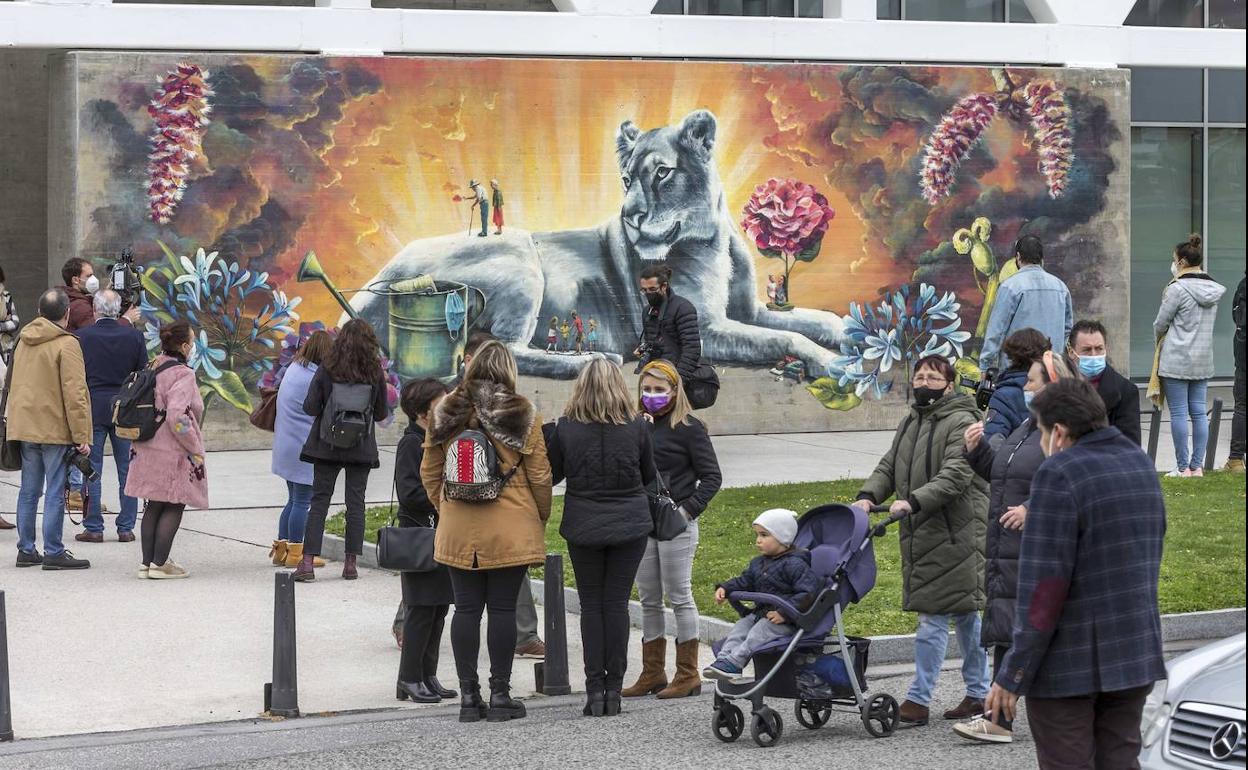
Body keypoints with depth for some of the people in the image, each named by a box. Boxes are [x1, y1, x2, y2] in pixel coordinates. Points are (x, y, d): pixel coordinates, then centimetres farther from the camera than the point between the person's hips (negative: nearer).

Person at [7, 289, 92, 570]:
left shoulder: (23, 341, 11)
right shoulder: (67, 345, -12)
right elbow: (74, 394, -16)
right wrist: (81, 436, -14)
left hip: (24, 428, 7)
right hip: (55, 429, -7)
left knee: (29, 491, 12)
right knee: (55, 492, -3)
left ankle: (26, 550, 16)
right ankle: (53, 553, -3)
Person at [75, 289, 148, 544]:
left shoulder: (81, 337, -8)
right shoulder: (134, 336, -2)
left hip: (92, 408, -2)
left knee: (91, 471, 5)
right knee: (127, 470, 8)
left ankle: (93, 527, 6)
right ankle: (126, 528, 9)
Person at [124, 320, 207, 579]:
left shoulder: (154, 369, 10)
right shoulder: (182, 375, -15)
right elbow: (177, 417, -24)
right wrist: (195, 450, -15)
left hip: (149, 449, 8)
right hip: (173, 453, -8)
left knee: (153, 506, 13)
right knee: (174, 507, 1)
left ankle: (147, 562, 15)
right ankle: (160, 563, -1)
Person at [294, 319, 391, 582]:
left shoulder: (327, 368, -9)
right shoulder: (375, 372, -6)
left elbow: (310, 407, -8)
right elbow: (382, 413, 2)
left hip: (327, 444, 0)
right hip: (361, 448, 0)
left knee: (319, 501, 4)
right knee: (356, 502, 8)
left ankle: (308, 561, -2)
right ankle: (351, 563, 7)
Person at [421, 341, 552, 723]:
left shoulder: (446, 412, 3)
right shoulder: (522, 414, -5)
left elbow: (429, 472, 8)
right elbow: (540, 475, -3)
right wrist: (541, 517, 10)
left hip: (458, 528, 3)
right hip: (511, 528, -2)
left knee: (466, 608, 7)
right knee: (503, 608, 2)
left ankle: (468, 696, 9)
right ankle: (500, 695, 5)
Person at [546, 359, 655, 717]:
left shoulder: (566, 428, -8)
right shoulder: (637, 427, -6)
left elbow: (550, 474, 2)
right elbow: (649, 476, 7)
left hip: (584, 526, -1)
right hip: (629, 525, 1)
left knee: (591, 604, 7)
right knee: (617, 603, 5)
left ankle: (595, 689, 3)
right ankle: (614, 690, 6)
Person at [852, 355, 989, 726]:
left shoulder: (961, 423, -11)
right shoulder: (911, 422, 19)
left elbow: (956, 475, -22)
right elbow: (889, 466, 17)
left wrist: (915, 501, -31)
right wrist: (868, 495, -3)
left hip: (953, 534, -9)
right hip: (922, 534, 9)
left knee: (933, 616, -9)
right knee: (964, 615, 15)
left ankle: (918, 700, -7)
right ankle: (979, 693, 22)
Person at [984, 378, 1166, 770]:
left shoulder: (1058, 475, -16)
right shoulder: (1141, 463, 10)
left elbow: (1044, 589, -19)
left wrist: (1013, 675, -15)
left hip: (1069, 664, -7)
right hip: (1136, 656, 7)